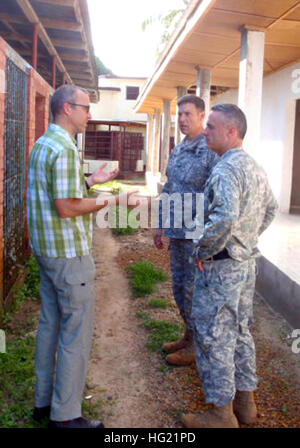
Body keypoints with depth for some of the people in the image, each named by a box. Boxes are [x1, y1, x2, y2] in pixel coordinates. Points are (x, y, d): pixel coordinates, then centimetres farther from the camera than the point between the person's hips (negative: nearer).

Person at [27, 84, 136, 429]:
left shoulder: (42, 144, 13)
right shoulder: (64, 149, -19)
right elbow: (67, 207, -24)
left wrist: (90, 181, 17)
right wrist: (109, 200, -13)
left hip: (47, 250, 10)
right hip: (69, 253, -10)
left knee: (50, 324, 17)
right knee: (76, 333, 0)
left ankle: (44, 401, 29)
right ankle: (65, 414, 11)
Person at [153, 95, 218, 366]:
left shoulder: (212, 151, -15)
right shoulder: (178, 151, 13)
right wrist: (161, 226, 19)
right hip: (177, 232, 9)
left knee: (194, 291, 2)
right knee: (180, 287, 18)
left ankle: (198, 346, 19)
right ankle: (189, 336, 34)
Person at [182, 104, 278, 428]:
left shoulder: (226, 169, -21)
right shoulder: (255, 167, 9)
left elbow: (224, 218, -35)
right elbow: (270, 210, 21)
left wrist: (204, 250, -21)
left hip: (221, 267, -9)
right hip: (247, 263, 9)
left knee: (213, 338, 3)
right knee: (240, 333, 19)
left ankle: (221, 413, 15)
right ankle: (245, 401, 32)